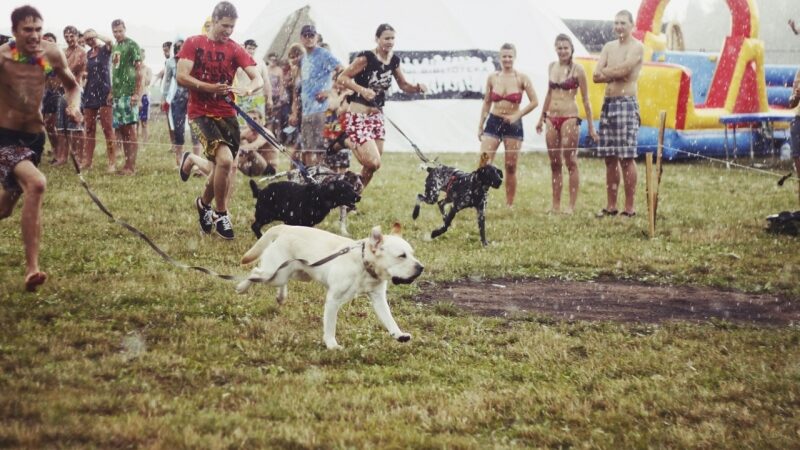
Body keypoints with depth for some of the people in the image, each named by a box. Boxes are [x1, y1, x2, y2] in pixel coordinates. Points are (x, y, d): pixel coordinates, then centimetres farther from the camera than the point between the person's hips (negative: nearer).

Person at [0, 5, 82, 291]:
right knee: (36, 184, -31)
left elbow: (72, 86, 14)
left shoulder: (51, 54, -3)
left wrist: (74, 105, -6)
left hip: (35, 136, 6)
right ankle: (31, 268, -26)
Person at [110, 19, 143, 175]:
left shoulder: (132, 45, -5)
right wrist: (111, 92, 19)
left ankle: (131, 166, -7)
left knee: (130, 129, -8)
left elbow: (139, 71, -10)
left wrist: (136, 93, -16)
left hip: (128, 93, -8)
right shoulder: (114, 47, 18)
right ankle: (127, 164, 13)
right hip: (117, 94, 8)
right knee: (120, 129, 8)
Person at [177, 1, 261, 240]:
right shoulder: (193, 43, -2)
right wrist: (211, 88, -23)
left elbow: (258, 79, -3)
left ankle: (204, 202, 40)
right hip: (201, 113, -4)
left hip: (227, 114, 5)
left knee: (225, 166, 10)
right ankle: (221, 215, -6)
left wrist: (245, 90, -27)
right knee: (225, 160, -23)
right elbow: (181, 76, -10)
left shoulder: (235, 50, 4)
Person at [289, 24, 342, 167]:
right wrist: (295, 113, 17)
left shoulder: (323, 54, -3)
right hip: (306, 111, 8)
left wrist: (329, 91, -18)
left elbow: (342, 71, -15)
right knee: (306, 151, 8)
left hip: (319, 108, -8)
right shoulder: (304, 60, 20)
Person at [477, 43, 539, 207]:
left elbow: (534, 102, -3)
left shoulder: (521, 78, -3)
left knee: (511, 167, 3)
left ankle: (509, 204, 12)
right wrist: (481, 125, 11)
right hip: (493, 122, 2)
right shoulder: (492, 78, 5)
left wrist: (517, 115, -10)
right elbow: (487, 103, 12)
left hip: (513, 125, -2)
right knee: (483, 162, -11)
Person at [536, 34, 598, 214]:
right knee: (554, 163, 8)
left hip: (569, 118, -6)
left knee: (571, 162, -4)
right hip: (552, 118, 6)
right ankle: (555, 205, 13)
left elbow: (585, 99, -3)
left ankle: (571, 206, 0)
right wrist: (541, 118, 24)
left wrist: (591, 126, -4)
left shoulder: (577, 69, -5)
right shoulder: (551, 67, 11)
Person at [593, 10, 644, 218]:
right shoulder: (608, 47, 15)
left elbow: (623, 70, -18)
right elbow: (596, 76, 5)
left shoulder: (636, 47, -4)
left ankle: (629, 207, -4)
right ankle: (611, 206, 13)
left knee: (627, 158, -7)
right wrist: (616, 73, -9)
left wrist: (606, 72, -2)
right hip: (608, 103, 7)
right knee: (610, 158, 8)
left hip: (626, 104, -7)